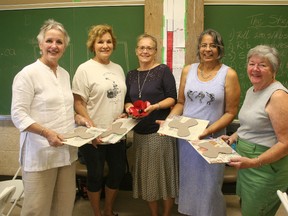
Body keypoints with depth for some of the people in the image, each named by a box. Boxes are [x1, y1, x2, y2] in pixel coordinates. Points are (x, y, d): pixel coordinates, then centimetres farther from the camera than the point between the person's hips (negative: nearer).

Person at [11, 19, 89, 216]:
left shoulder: (65, 74, 12)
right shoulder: (28, 74, -10)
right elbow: (18, 114, -14)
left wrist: (79, 118, 2)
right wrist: (46, 133, -25)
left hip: (67, 151, 7)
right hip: (40, 153, -6)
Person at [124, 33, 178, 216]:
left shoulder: (163, 70, -4)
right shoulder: (131, 75, 11)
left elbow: (172, 98, -7)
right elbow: (127, 100, 14)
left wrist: (154, 106, -22)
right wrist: (129, 107, -7)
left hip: (161, 130, -5)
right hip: (140, 132, 5)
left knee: (164, 173, 5)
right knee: (147, 175, 12)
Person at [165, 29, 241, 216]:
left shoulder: (229, 74, -6)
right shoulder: (188, 70, 4)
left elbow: (231, 112, -7)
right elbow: (180, 103, 9)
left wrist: (208, 130, -19)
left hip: (212, 139, -3)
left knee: (209, 186, 9)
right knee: (188, 183, 17)